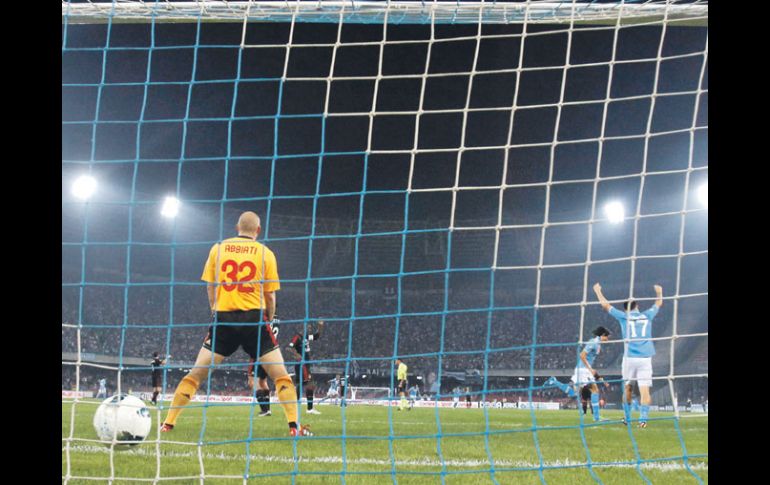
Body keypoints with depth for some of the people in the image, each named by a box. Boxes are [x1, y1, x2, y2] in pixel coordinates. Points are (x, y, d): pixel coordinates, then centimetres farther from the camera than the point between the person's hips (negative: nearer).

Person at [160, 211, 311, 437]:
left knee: (196, 374, 9)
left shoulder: (218, 248, 7)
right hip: (254, 317, -2)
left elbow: (209, 286, 11)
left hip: (223, 317, 2)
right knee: (280, 374, 6)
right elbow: (270, 295, 3)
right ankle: (294, 426, -2)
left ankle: (168, 423, 7)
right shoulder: (265, 253, 3)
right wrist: (269, 318, 19)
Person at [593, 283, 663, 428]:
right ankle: (643, 419, -16)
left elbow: (605, 304, 13)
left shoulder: (624, 317, 5)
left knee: (628, 388, 15)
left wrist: (598, 291, 27)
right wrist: (659, 292, 49)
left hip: (629, 358, 0)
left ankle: (627, 418, 20)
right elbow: (658, 303, 30)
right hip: (645, 358, 0)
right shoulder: (647, 315, 10)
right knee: (644, 390, -5)